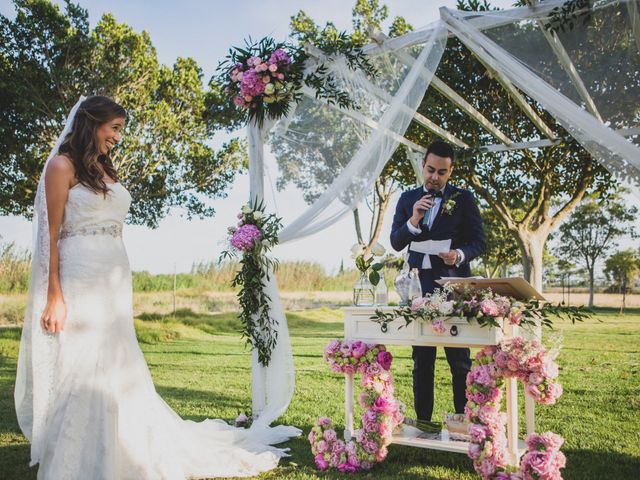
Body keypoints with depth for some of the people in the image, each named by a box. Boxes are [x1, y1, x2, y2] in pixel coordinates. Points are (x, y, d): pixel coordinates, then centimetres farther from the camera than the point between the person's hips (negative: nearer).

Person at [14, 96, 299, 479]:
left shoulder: (108, 171, 18)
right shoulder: (63, 165, -3)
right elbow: (51, 234, -9)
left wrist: (121, 288, 16)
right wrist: (54, 296, -16)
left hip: (114, 281, 7)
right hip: (79, 279, -7)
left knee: (117, 369, 10)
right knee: (78, 371, -3)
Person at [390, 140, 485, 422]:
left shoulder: (463, 199, 4)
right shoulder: (407, 199, 11)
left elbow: (479, 242, 1)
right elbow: (396, 243, 5)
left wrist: (459, 255, -20)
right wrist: (413, 220, -13)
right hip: (419, 285, 3)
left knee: (459, 359, -1)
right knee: (421, 359, 8)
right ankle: (422, 420, 16)